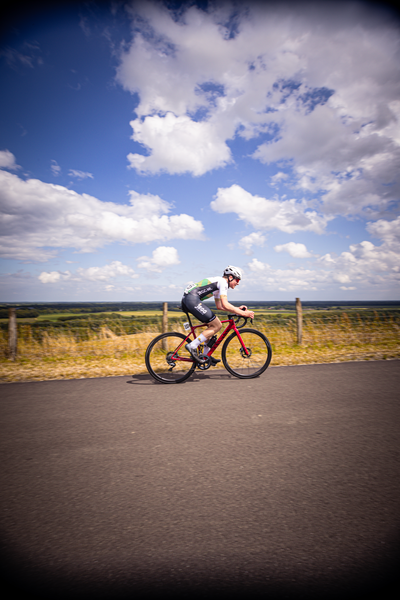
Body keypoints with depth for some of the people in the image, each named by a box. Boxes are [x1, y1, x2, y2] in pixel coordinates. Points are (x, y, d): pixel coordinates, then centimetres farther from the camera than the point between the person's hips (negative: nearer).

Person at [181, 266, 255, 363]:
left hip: (186, 300, 10)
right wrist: (243, 313, -10)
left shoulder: (218, 283, 26)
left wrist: (237, 309, 28)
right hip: (192, 300, -10)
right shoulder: (223, 282, -3)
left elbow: (219, 306, 32)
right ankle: (192, 346, -6)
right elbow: (225, 305, -15)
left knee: (212, 324, 18)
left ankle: (205, 355, 21)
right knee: (217, 325, -5)